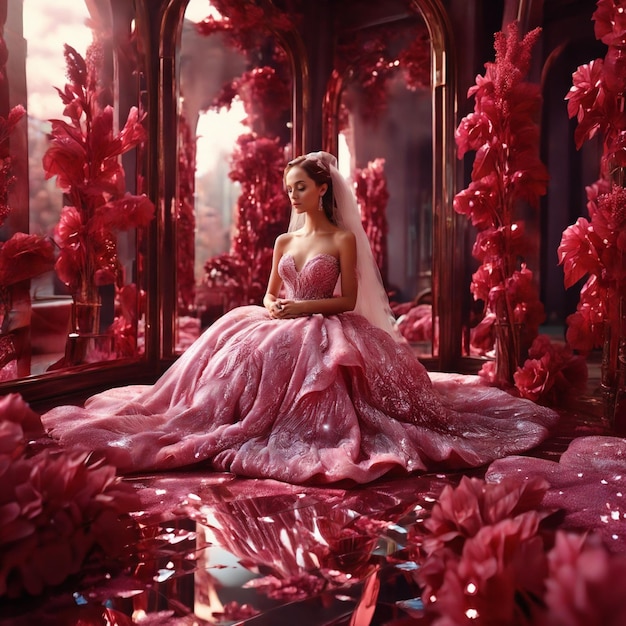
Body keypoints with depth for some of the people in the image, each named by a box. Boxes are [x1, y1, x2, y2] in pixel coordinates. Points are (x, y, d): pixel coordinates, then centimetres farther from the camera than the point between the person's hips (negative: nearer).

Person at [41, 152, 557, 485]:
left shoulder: (344, 238, 1)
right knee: (238, 340, -22)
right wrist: (273, 307, -7)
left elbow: (348, 300, -4)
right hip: (282, 326, 5)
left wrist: (304, 307, -15)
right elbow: (270, 293, 17)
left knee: (260, 355, -32)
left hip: (324, 332, -5)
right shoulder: (285, 240, 16)